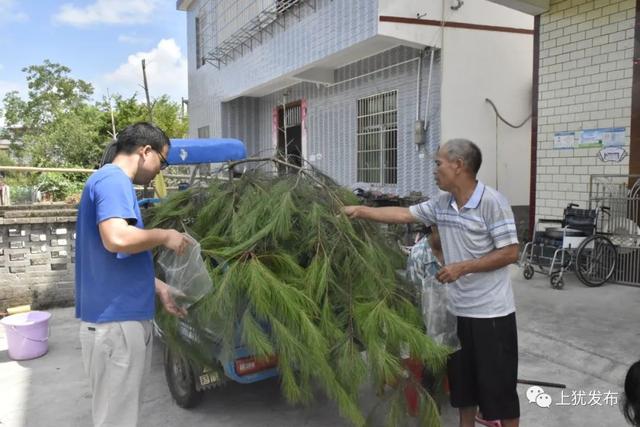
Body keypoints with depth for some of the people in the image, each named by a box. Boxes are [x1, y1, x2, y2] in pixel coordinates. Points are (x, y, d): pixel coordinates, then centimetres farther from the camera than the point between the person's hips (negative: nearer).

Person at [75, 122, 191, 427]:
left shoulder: (110, 181, 16)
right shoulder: (113, 179, -15)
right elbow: (117, 239, -33)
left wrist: (159, 288, 19)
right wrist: (164, 236, -16)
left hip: (120, 315, 10)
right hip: (116, 320, -10)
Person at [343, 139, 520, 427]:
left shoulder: (492, 202, -17)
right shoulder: (441, 203, 3)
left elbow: (510, 253, -17)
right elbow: (404, 215, 10)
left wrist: (462, 267, -20)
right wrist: (359, 211, 9)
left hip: (491, 312, -7)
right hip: (458, 310, 7)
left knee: (498, 384, 7)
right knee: (462, 381, 20)